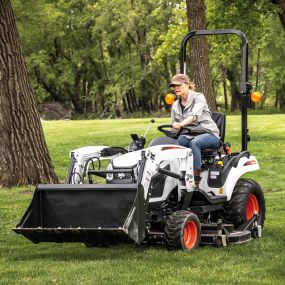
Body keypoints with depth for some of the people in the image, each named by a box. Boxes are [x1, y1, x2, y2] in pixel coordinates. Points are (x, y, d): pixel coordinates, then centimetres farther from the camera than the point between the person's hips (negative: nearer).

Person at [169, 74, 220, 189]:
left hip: (209, 134, -5)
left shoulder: (198, 97, -6)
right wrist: (174, 126, -7)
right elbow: (174, 124, 19)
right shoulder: (175, 105, 12)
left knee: (194, 142, -38)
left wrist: (181, 124, -44)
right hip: (189, 135, 5)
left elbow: (195, 114, -26)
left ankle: (196, 180, -39)